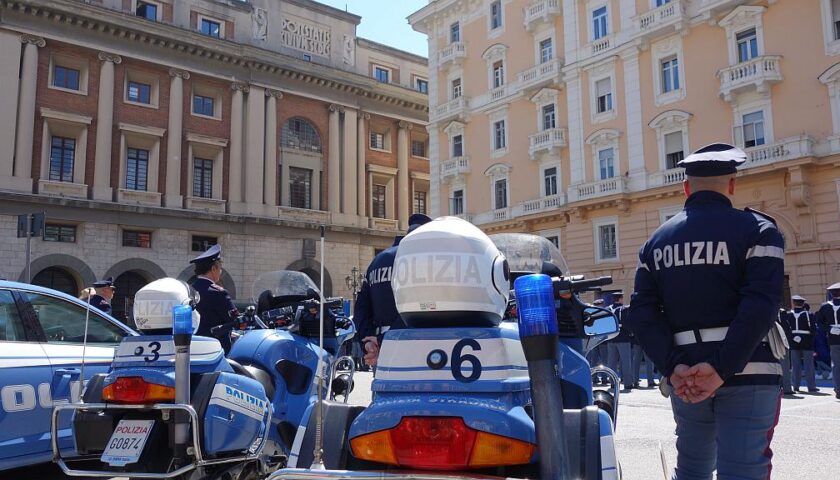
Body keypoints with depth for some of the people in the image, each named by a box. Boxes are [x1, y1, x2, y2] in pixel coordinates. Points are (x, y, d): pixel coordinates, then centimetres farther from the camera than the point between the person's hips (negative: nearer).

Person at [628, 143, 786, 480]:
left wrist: (673, 368, -9)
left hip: (684, 376, 4)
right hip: (747, 374, -4)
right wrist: (722, 368, -20)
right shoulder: (756, 228, -3)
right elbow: (761, 304, -18)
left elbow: (643, 313, -1)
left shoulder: (657, 240, 9)